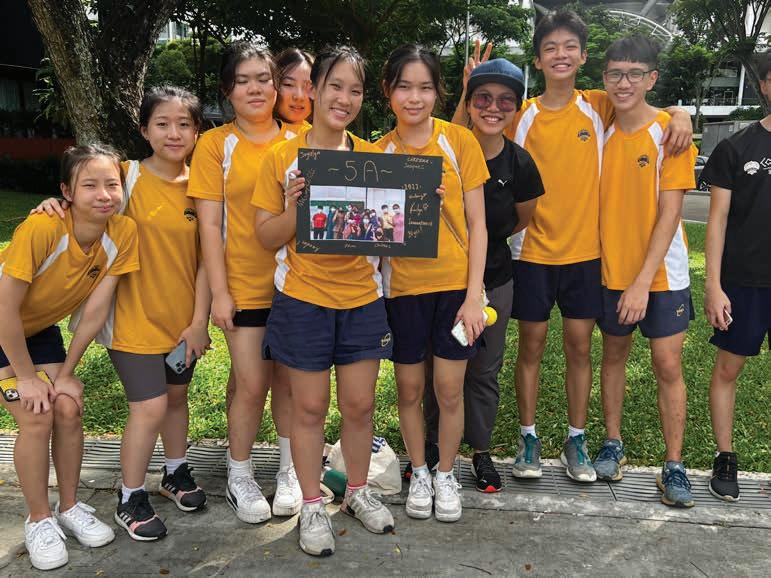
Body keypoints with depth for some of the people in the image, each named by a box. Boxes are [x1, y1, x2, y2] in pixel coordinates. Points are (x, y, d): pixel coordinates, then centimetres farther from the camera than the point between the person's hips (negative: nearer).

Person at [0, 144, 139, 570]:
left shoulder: (122, 233, -20)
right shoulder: (41, 228, -35)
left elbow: (96, 309, -13)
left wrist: (65, 373, -7)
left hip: (40, 328, 4)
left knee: (68, 409, -3)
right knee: (36, 418, -11)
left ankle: (70, 507, 19)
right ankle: (39, 520, 9)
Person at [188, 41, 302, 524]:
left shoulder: (298, 139, 6)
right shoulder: (216, 144, -1)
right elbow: (209, 223, -4)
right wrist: (219, 291, -8)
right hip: (245, 284, -2)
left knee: (288, 380, 11)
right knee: (252, 385, 2)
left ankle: (291, 471, 29)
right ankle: (240, 478, 24)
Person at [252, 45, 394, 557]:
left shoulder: (373, 156, 4)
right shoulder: (282, 158, -3)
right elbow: (267, 238, -2)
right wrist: (296, 206, -21)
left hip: (362, 298, 2)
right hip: (303, 298, -2)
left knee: (359, 404, 11)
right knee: (310, 408, 8)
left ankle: (358, 492, 34)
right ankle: (312, 505, 27)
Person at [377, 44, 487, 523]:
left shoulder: (459, 141, -3)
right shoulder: (378, 152, 2)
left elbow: (477, 223, -3)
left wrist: (474, 294, -9)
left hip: (455, 282, -1)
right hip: (403, 285, 2)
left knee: (449, 389, 5)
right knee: (410, 388, 11)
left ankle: (446, 474, 29)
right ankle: (419, 472, 33)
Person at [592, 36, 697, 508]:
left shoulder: (670, 132, -10)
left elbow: (670, 214, -14)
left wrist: (643, 281, -19)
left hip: (662, 272, -3)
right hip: (612, 268, 4)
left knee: (668, 365, 0)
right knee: (614, 354, 14)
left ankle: (675, 465, 14)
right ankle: (614, 443, 30)